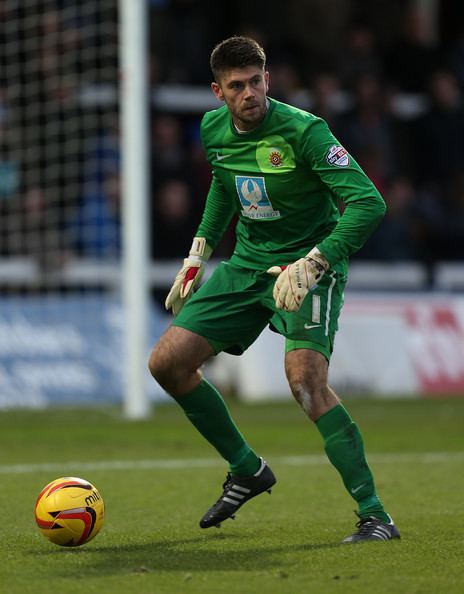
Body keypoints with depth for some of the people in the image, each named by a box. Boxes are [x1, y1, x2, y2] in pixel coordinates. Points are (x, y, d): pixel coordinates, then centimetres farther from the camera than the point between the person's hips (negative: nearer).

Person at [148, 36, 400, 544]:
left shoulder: (303, 130, -21)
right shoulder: (214, 129, 0)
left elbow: (369, 203, -26)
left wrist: (311, 264, -33)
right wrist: (197, 256, 21)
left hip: (306, 267, -7)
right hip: (246, 264, 7)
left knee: (305, 379, -28)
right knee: (167, 363, 0)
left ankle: (374, 516, -22)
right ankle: (247, 470, 19)